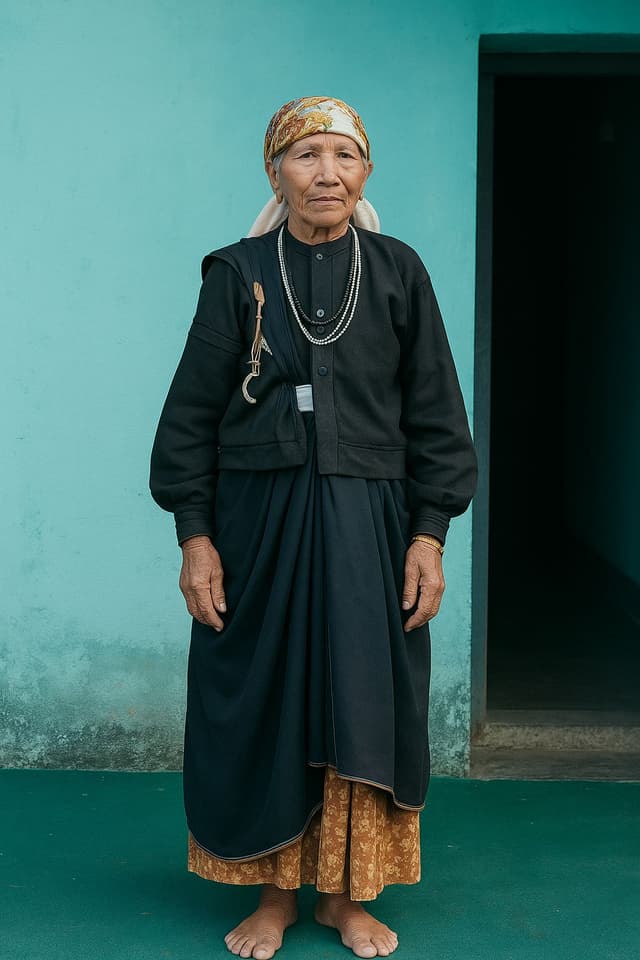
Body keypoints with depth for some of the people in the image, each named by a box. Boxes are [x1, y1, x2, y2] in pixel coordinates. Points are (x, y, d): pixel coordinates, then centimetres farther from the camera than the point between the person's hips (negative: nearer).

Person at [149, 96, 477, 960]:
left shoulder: (399, 272, 3)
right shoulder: (238, 274, 1)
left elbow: (434, 413, 3)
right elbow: (192, 412, 1)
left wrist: (429, 536, -4)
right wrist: (194, 536, -5)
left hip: (368, 528, 0)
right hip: (259, 523, 0)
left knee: (361, 709, 4)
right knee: (263, 708, 5)